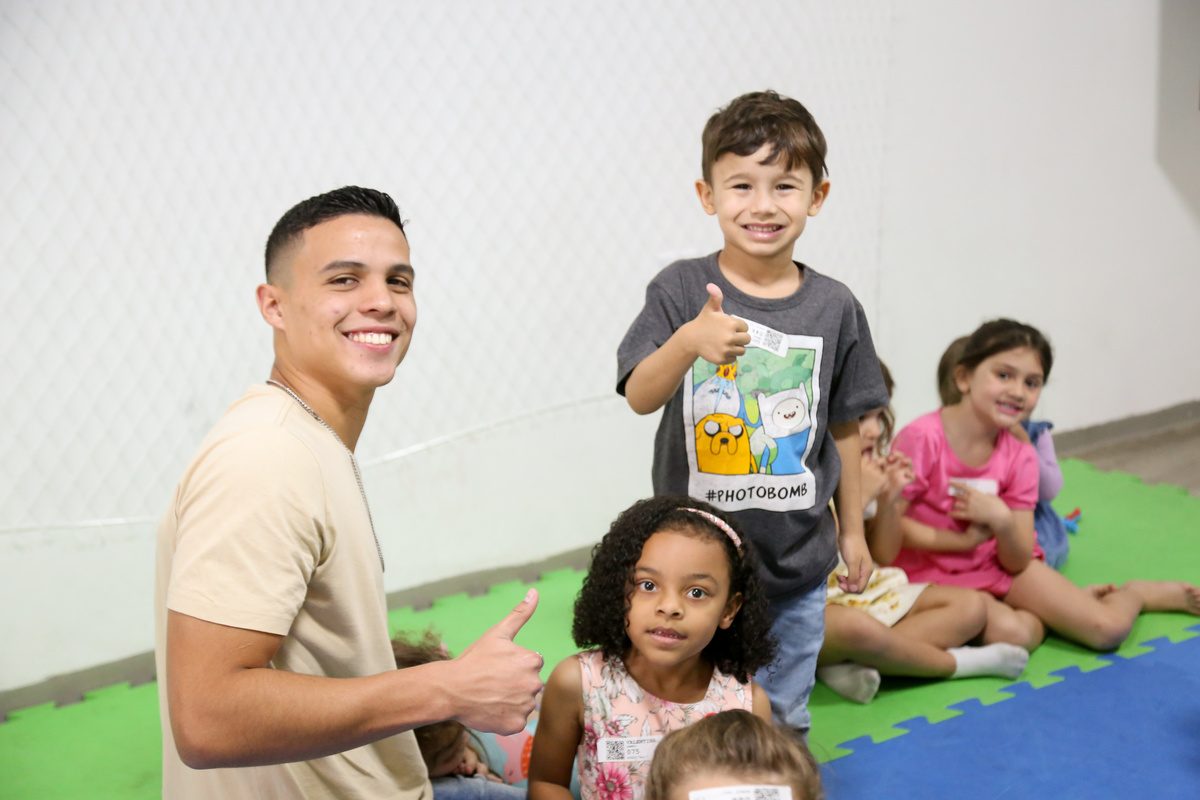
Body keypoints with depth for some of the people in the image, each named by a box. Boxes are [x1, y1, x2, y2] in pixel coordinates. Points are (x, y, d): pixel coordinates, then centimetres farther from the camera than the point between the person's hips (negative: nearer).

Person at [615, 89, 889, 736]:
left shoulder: (834, 307, -2)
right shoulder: (681, 289, -9)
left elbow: (844, 427, 7)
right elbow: (640, 397, -20)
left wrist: (852, 529, 13)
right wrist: (688, 342, -39)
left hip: (797, 561, 2)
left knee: (782, 719, 17)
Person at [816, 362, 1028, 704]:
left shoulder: (869, 467, 7)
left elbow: (883, 555, 13)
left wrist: (890, 499, -4)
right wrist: (859, 495, -22)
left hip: (871, 592, 9)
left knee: (970, 606, -5)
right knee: (854, 627, -41)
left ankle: (851, 663, -23)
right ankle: (960, 662, -13)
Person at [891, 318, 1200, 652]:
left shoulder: (1020, 457, -4)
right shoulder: (922, 437, -19)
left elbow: (1017, 562, -4)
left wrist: (1001, 520, -25)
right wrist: (963, 541, -18)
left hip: (998, 566, 4)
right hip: (933, 574, -4)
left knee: (1109, 628, -7)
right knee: (1014, 633, -31)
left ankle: (1136, 592, 25)